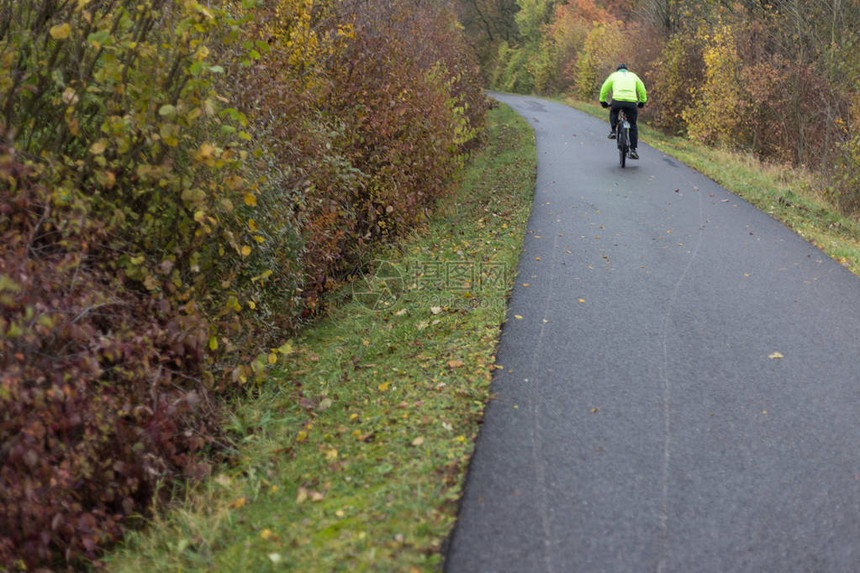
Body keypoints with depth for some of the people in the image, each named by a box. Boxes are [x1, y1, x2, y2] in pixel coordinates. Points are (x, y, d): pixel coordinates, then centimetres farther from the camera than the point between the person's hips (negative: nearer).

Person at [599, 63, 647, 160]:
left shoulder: (614, 75, 23)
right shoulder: (633, 75, 26)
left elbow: (604, 89, 25)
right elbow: (642, 89, 27)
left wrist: (603, 101, 36)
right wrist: (642, 101, 38)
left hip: (617, 100, -1)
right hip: (631, 101, 1)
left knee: (613, 112, 35)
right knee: (633, 126, 12)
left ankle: (613, 130, 14)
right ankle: (633, 150, 5)